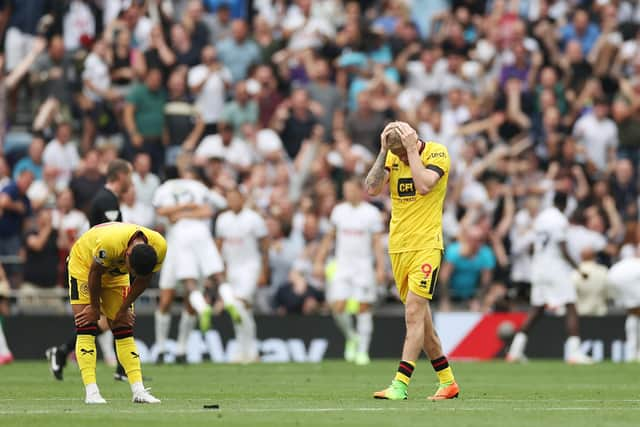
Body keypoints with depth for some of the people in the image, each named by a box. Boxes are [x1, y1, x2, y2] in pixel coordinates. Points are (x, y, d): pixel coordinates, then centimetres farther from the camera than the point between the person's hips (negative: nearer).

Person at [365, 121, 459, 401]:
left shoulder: (437, 153, -7)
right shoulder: (392, 157, 7)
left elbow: (424, 185, -23)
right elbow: (372, 189, -4)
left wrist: (412, 149, -18)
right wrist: (383, 151, -7)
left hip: (426, 245, -6)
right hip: (398, 246, 6)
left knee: (414, 313, -15)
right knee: (420, 316, 9)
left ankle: (400, 385, -20)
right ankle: (447, 382, 19)